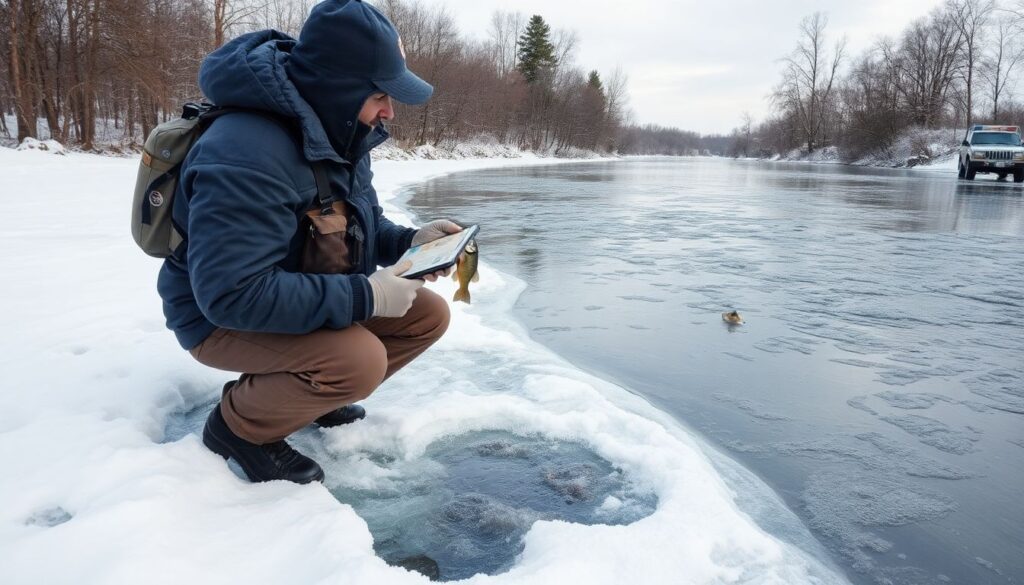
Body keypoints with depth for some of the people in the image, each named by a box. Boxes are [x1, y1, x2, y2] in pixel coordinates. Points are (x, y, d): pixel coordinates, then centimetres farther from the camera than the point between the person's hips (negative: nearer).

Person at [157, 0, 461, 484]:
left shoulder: (340, 136, -1)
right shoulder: (245, 156, -32)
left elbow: (358, 227, 11)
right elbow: (232, 293, -36)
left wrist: (409, 241, -11)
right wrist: (363, 297, -33)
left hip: (311, 302, 9)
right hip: (223, 320, -8)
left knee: (428, 314, 0)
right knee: (360, 360, -33)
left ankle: (310, 394, 14)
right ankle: (239, 424, -4)